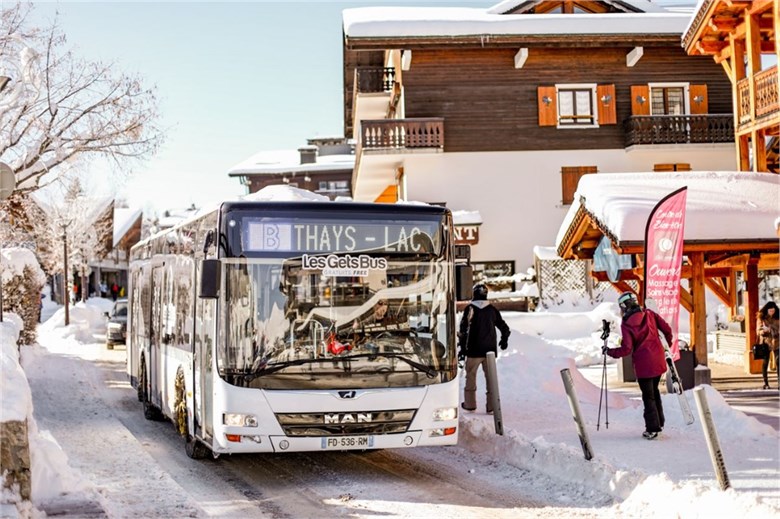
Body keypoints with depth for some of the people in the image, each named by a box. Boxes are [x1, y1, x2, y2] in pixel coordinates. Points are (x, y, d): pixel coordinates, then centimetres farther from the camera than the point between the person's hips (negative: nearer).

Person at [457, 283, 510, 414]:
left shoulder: (469, 309, -7)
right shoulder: (492, 310, 3)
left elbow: (463, 330, -11)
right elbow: (504, 328, 12)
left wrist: (462, 348, -4)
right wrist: (504, 340, 31)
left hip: (474, 350, -3)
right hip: (490, 350, 3)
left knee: (471, 376, 9)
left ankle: (470, 404, 13)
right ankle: (492, 405, 6)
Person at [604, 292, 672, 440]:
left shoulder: (626, 324, -11)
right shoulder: (649, 314, 0)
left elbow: (626, 349, -13)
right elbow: (667, 328, 1)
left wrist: (609, 351, 1)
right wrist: (669, 342, 20)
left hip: (643, 364, -5)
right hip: (658, 360, 5)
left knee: (648, 396, 4)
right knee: (654, 390, 21)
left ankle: (652, 429, 3)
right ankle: (659, 423, 27)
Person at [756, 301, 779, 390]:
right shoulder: (761, 318, 2)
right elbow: (758, 331, 1)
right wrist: (764, 331, -19)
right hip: (766, 342, -1)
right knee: (765, 362, 2)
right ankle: (765, 383, 9)